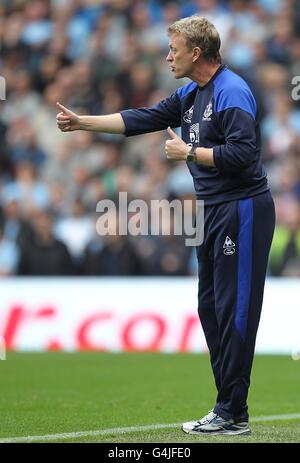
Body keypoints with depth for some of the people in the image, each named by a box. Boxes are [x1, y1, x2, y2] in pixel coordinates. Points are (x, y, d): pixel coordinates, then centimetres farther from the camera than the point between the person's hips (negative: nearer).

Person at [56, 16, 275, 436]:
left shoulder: (231, 92, -16)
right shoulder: (191, 94, 14)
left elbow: (243, 153, -25)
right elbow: (142, 120, 18)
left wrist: (189, 153, -15)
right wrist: (83, 122, 17)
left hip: (242, 210, -10)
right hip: (215, 211, 10)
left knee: (234, 311, -8)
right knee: (211, 307, 12)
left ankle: (232, 415, -6)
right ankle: (229, 407, 16)